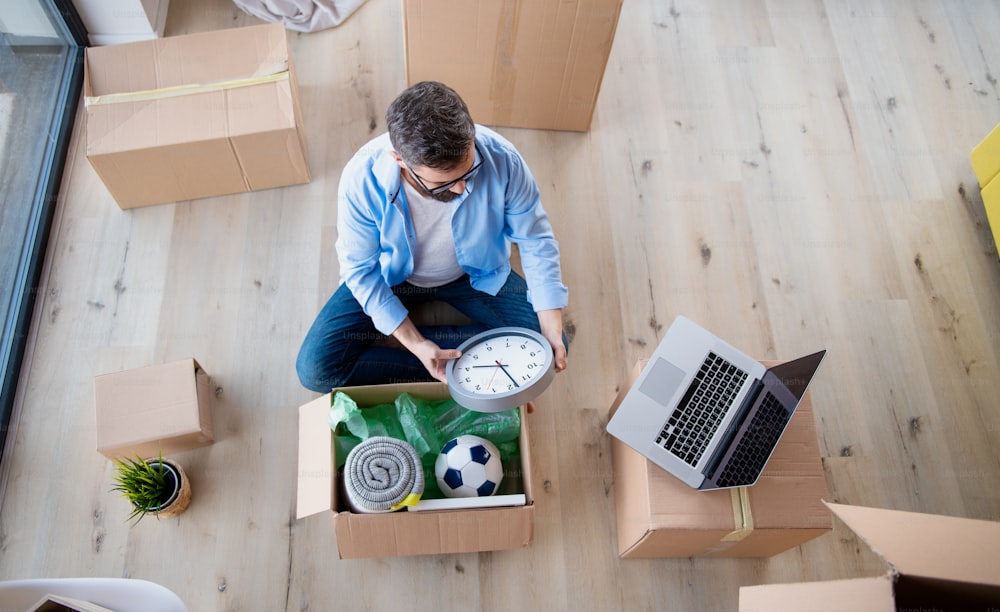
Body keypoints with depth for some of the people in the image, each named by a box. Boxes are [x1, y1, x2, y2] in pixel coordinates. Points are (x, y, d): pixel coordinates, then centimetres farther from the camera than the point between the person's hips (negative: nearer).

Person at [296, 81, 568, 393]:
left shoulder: (501, 159, -31)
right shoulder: (362, 179, -32)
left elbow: (535, 239, -16)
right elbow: (360, 269, -19)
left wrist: (551, 329, -22)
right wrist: (415, 344, -27)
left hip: (475, 274, 2)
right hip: (391, 276, -1)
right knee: (315, 369, -16)